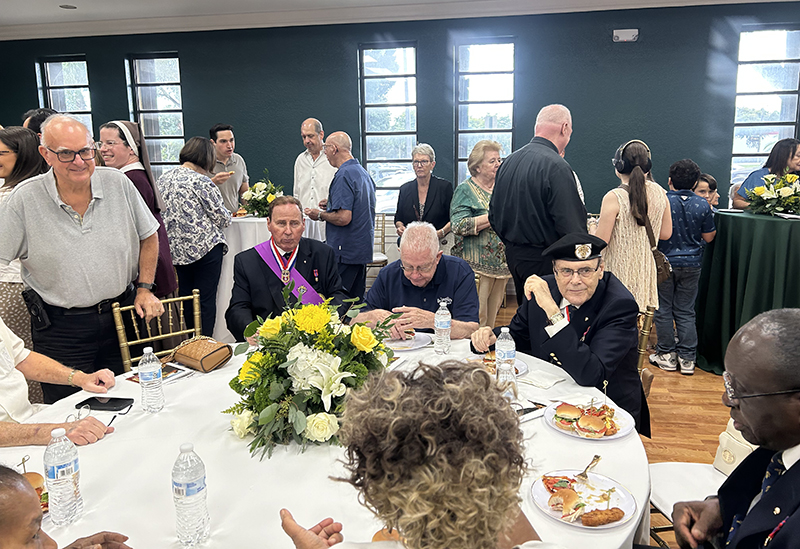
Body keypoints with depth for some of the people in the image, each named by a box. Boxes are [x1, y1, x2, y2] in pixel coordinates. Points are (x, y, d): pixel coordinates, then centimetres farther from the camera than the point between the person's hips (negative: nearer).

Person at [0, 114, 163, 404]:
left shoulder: (117, 183, -3)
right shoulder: (23, 199, -9)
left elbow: (148, 237, 9)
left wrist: (145, 288, 2)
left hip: (121, 313, 2)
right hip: (60, 327, -2)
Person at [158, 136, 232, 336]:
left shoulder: (163, 179, 7)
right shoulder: (201, 182, -14)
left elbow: (163, 213, 17)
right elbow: (223, 218, -10)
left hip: (177, 250, 7)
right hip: (205, 247, -7)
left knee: (185, 297, 16)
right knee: (206, 300, 0)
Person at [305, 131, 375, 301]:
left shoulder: (344, 175, -16)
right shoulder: (363, 172, 14)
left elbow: (344, 218, -23)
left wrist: (320, 215, -7)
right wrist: (333, 204, 18)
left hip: (345, 251, -10)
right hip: (363, 248, 10)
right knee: (356, 299, 15)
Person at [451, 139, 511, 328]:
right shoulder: (465, 190, -4)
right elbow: (459, 226, -17)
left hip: (502, 265, 6)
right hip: (478, 263, -6)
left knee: (492, 315, 12)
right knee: (476, 318, -6)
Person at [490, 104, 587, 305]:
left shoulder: (508, 162, 7)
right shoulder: (556, 167, -18)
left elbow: (494, 216, 14)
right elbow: (571, 226, -21)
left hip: (513, 256, 8)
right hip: (544, 261, -8)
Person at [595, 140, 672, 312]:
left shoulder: (613, 198, -17)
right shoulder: (659, 192, 2)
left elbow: (600, 241, -15)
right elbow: (666, 233, 10)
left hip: (619, 273, -6)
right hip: (645, 272, 6)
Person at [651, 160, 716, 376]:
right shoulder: (702, 205, -5)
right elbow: (709, 237, 2)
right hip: (692, 263, 3)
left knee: (663, 309, 8)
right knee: (686, 311, 9)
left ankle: (666, 355, 14)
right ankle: (687, 358, 11)